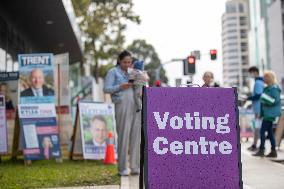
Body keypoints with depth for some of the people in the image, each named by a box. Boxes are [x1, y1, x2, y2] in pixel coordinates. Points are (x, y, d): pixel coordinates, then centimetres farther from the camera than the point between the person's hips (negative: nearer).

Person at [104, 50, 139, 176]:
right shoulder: (113, 72, 6)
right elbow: (106, 88, -1)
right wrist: (120, 87, -15)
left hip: (135, 106, 6)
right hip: (122, 105, -6)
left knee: (136, 135, 1)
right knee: (123, 136, -6)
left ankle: (135, 167, 6)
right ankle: (122, 168, 0)